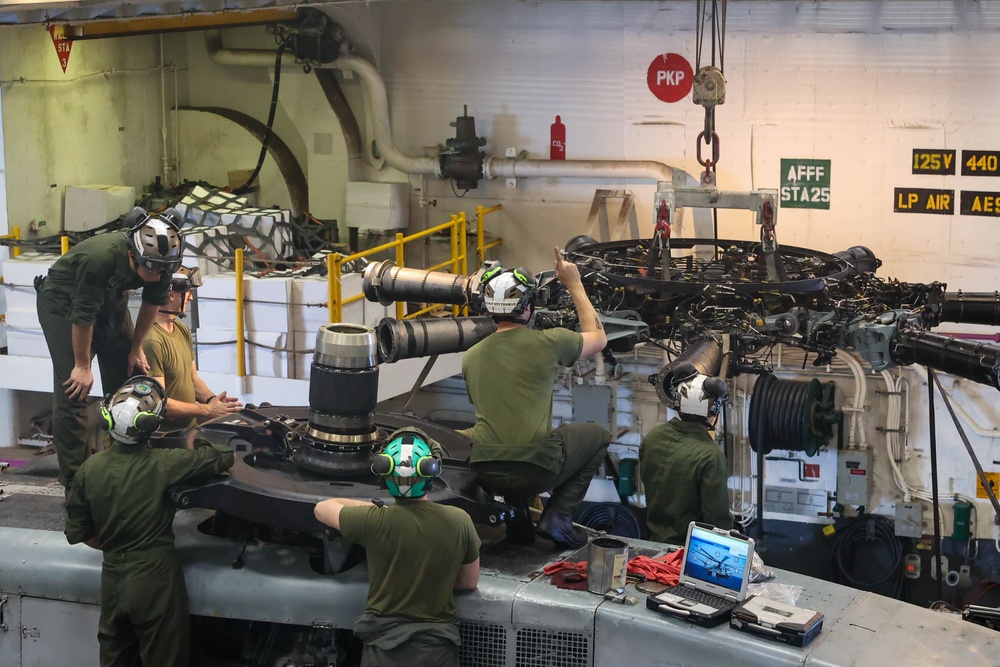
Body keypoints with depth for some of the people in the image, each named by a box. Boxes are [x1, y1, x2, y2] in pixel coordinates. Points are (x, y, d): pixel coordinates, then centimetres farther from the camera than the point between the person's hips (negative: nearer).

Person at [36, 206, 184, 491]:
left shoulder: (161, 259, -23)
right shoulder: (100, 258, -40)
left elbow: (152, 301, -4)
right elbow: (83, 315, -29)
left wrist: (136, 347, 2)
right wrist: (82, 365, -18)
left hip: (110, 301, 6)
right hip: (64, 303, -6)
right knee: (73, 390, -12)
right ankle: (75, 485, -9)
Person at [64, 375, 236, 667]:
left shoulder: (89, 469, -7)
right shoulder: (163, 464, -20)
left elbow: (78, 532, 2)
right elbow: (227, 457, -12)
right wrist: (198, 446, 8)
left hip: (112, 580, 4)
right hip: (155, 578, -4)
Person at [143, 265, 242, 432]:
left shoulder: (182, 330, 14)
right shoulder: (151, 341, -18)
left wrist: (212, 399, 0)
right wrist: (207, 410, -14)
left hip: (191, 424, 9)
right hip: (167, 430, -9)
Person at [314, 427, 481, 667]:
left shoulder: (374, 521, -15)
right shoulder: (459, 521, -9)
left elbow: (322, 508, 5)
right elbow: (469, 582, 5)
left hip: (384, 644, -1)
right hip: (437, 647, 1)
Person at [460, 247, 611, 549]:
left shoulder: (470, 357, 9)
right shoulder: (547, 342, -5)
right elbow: (598, 338, 15)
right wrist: (574, 285, 22)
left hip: (485, 472, 4)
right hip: (536, 470, -4)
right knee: (598, 436, 21)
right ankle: (557, 516, 7)